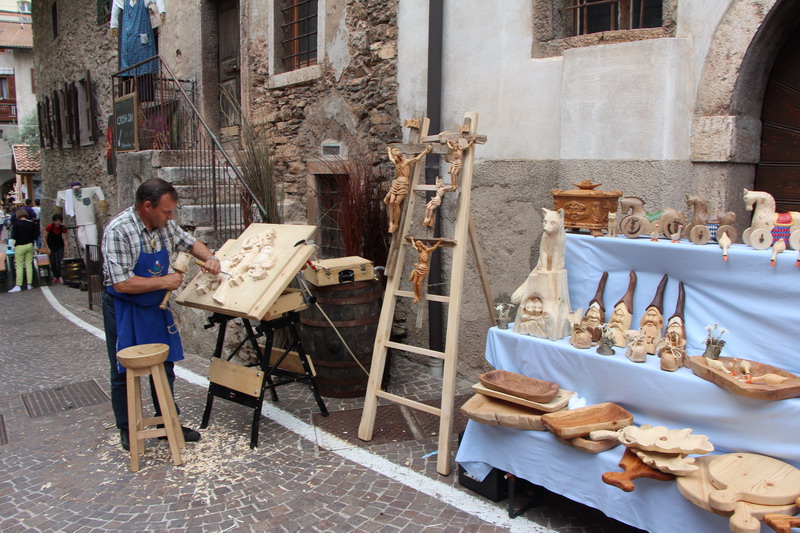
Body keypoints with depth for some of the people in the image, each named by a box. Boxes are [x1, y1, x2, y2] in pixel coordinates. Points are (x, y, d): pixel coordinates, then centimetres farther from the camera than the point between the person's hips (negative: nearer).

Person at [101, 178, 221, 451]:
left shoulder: (164, 225, -4)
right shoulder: (118, 231, -25)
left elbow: (190, 242, 14)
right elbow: (122, 283, -29)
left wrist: (210, 258, -5)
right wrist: (165, 281, -22)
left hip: (155, 306, 7)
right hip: (125, 311, -6)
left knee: (165, 367, 14)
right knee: (124, 373, 8)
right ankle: (126, 431, 25)